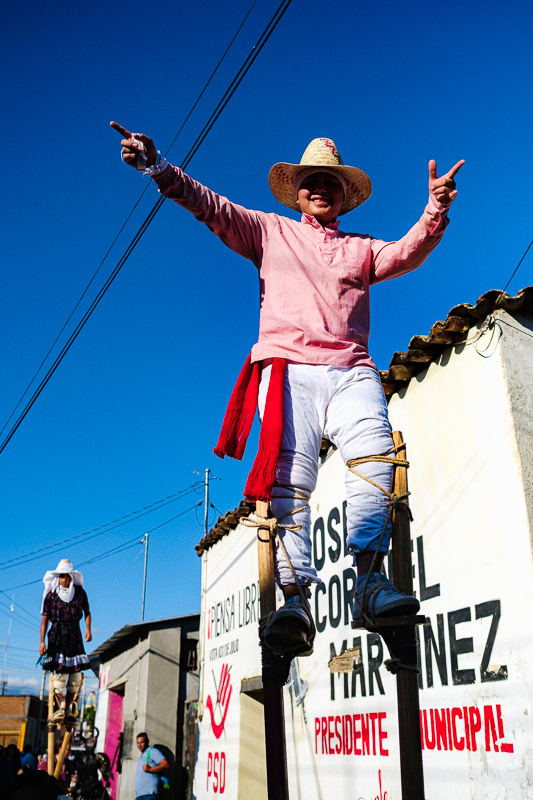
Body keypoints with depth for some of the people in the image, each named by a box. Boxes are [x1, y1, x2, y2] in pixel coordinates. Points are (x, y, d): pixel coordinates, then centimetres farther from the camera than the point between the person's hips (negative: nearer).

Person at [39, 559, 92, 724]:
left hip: (74, 634, 2)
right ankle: (58, 709, 0)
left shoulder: (79, 592, 4)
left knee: (77, 675, -2)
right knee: (59, 672, -10)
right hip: (57, 634, -2)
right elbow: (44, 619, 0)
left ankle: (68, 709, 10)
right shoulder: (51, 594, -1)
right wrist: (42, 642, -5)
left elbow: (87, 612, 13)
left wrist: (88, 629, -3)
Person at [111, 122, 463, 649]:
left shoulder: (361, 248, 29)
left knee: (374, 456, -25)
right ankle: (295, 600, -19)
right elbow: (213, 208, 14)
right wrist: (160, 170, -1)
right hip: (287, 368, -1)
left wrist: (436, 212, -6)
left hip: (351, 372, 2)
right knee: (290, 478, -16)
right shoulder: (270, 231, 25)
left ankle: (370, 578, -29)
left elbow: (406, 254, 12)